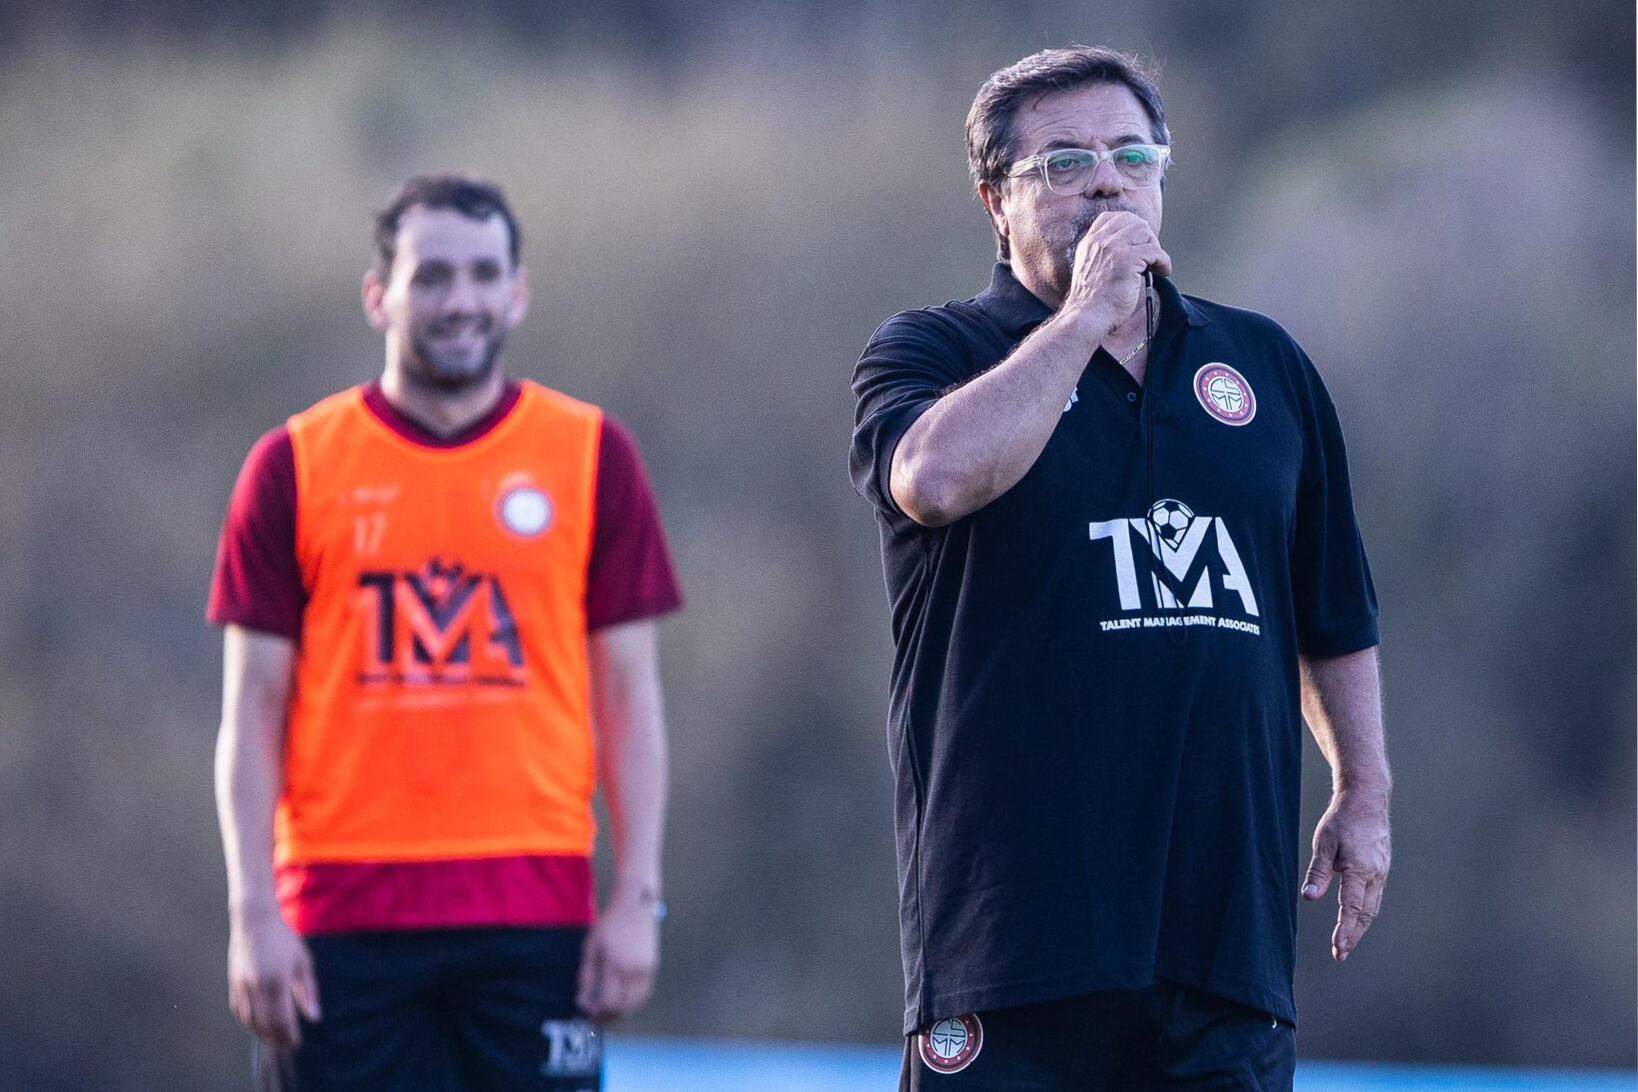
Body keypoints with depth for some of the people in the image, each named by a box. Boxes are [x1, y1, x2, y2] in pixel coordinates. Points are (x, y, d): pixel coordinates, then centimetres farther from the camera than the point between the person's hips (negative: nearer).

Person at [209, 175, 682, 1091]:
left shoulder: (593, 457, 6)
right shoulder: (296, 466, 4)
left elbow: (629, 697, 7)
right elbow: (254, 709, 4)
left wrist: (639, 897, -1)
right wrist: (253, 913, -5)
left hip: (536, 909, 0)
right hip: (345, 911, 0)